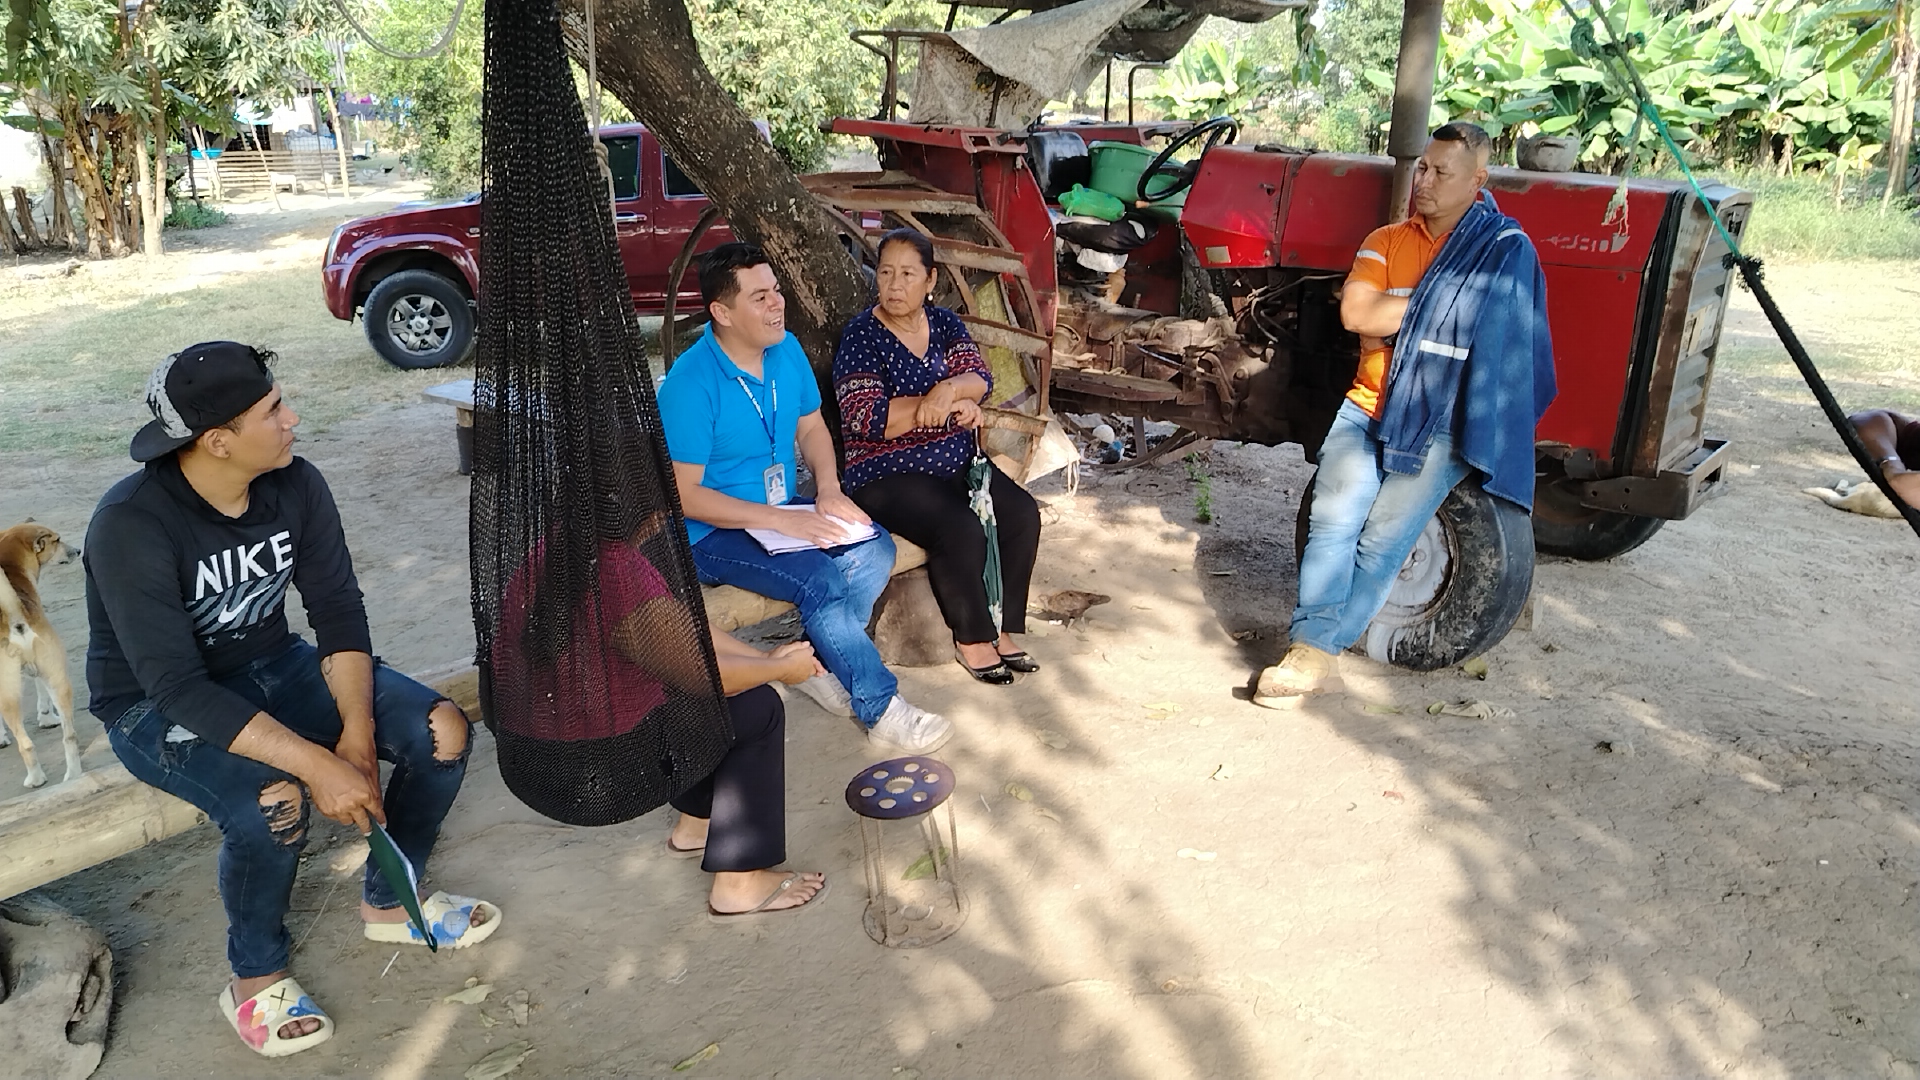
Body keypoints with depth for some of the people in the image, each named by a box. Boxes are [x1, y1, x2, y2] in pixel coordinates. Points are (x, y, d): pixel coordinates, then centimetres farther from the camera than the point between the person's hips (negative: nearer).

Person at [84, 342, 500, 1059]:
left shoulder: (295, 485, -12)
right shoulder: (131, 525, -28)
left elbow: (339, 613, -9)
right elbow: (176, 685, -33)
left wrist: (357, 731, -24)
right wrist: (318, 765, -40)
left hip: (272, 665, 5)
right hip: (157, 706, -5)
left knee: (442, 732, -13)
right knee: (273, 803, -34)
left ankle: (389, 903, 12)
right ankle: (256, 980, -4)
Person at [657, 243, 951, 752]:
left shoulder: (786, 350, 0)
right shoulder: (689, 385, -21)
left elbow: (811, 427, 13)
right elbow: (684, 495, -21)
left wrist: (828, 488, -7)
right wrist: (779, 520, -26)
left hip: (784, 512, 7)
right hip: (714, 534, -7)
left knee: (875, 548, -15)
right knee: (820, 579, -28)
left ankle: (819, 664, -3)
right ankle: (880, 707, -13)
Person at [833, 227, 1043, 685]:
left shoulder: (945, 322, 8)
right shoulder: (861, 335, -10)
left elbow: (979, 378, -4)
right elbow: (868, 420, -19)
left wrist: (948, 391, -28)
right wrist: (949, 403, -18)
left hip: (955, 461, 6)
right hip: (888, 475, -6)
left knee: (1022, 513, -13)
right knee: (962, 531, -28)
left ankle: (1002, 629, -1)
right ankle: (971, 640, -7)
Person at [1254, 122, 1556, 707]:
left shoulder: (1506, 249, -1)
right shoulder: (1386, 241, 13)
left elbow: (1465, 322, -18)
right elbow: (1355, 313, -4)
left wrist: (1387, 319, -9)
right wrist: (1427, 305, -8)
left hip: (1442, 422, -4)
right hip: (1367, 406, 4)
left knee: (1383, 540, -12)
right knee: (1333, 521, -13)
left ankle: (1315, 651, -11)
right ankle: (1311, 651, -16)